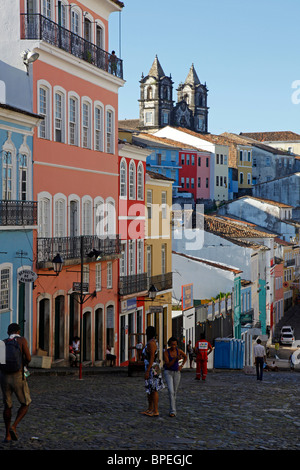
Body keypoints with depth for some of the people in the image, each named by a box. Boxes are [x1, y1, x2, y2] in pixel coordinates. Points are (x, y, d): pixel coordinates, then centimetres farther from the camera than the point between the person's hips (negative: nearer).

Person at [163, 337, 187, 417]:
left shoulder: (178, 350, -5)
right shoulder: (166, 352, -16)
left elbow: (185, 357, 14)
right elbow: (168, 365, -22)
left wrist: (181, 366, 2)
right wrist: (176, 358, -34)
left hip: (176, 372, 4)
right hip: (168, 372, -4)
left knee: (174, 392, 9)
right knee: (171, 391, -19)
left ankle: (171, 410, 28)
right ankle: (173, 411, -19)